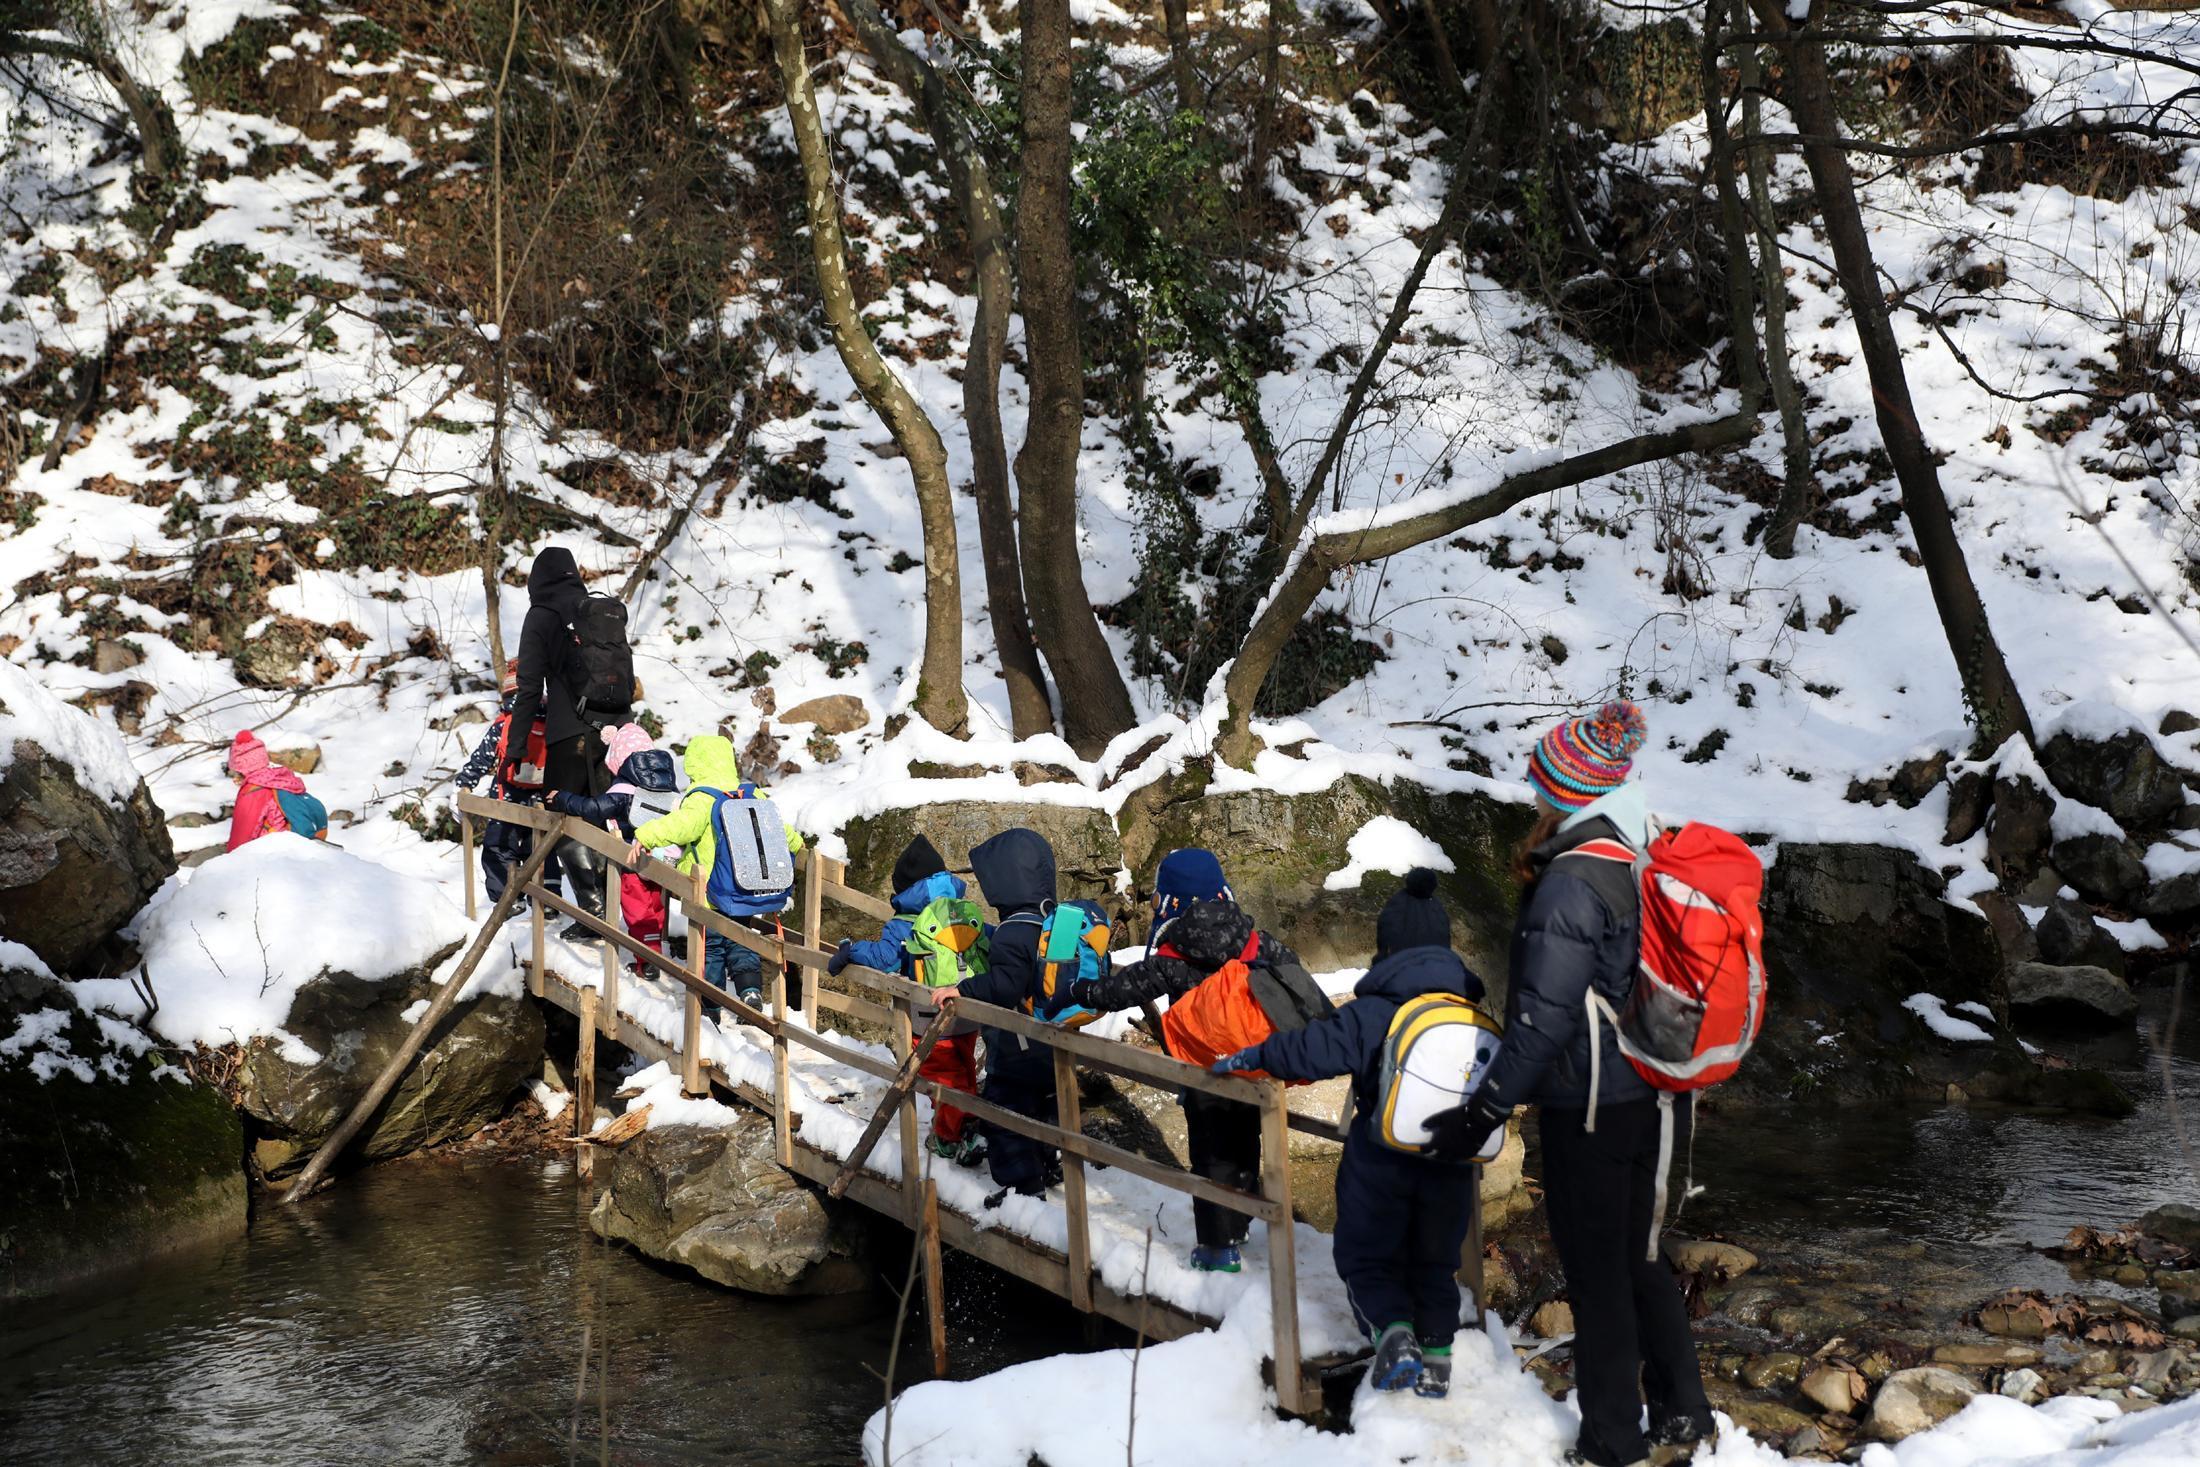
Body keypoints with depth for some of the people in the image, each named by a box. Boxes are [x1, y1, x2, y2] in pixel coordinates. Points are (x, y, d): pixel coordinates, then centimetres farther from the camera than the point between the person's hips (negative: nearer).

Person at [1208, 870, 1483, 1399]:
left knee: (1365, 1258, 12)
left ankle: (1393, 1330, -12)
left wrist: (1252, 1056, -4)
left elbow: (1315, 1049, -18)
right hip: (1452, 1169, 4)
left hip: (1380, 1163, -3)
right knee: (1434, 1263, 20)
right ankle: (1436, 1355, 13)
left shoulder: (1373, 1012, -14)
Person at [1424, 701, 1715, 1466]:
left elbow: (1543, 1020, -21)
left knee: (1596, 1279, 4)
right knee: (1637, 1259, 21)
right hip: (1647, 1096, 8)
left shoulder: (1570, 885, -20)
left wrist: (1484, 1111, -16)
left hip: (1587, 1111, -8)